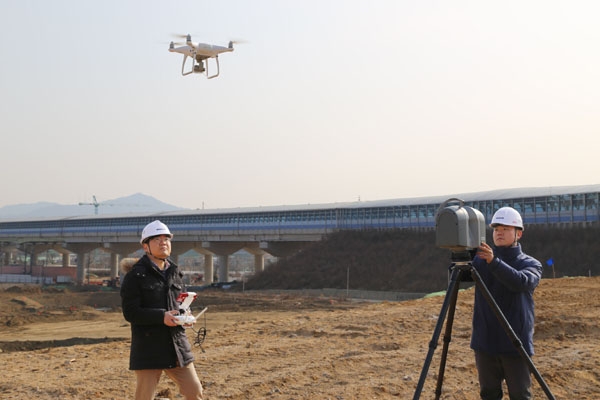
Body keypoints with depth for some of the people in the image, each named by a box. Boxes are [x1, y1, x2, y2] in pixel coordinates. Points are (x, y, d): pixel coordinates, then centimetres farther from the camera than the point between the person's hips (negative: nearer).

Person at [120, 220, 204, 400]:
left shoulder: (175, 273, 13)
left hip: (177, 344, 6)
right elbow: (130, 312, -13)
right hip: (148, 348, -6)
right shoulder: (135, 275, -7)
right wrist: (161, 317, -24)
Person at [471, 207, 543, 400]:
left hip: (515, 344, -2)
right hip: (485, 342, 2)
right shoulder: (480, 259, 4)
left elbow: (521, 282, -23)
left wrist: (494, 262, -35)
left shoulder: (531, 264, -1)